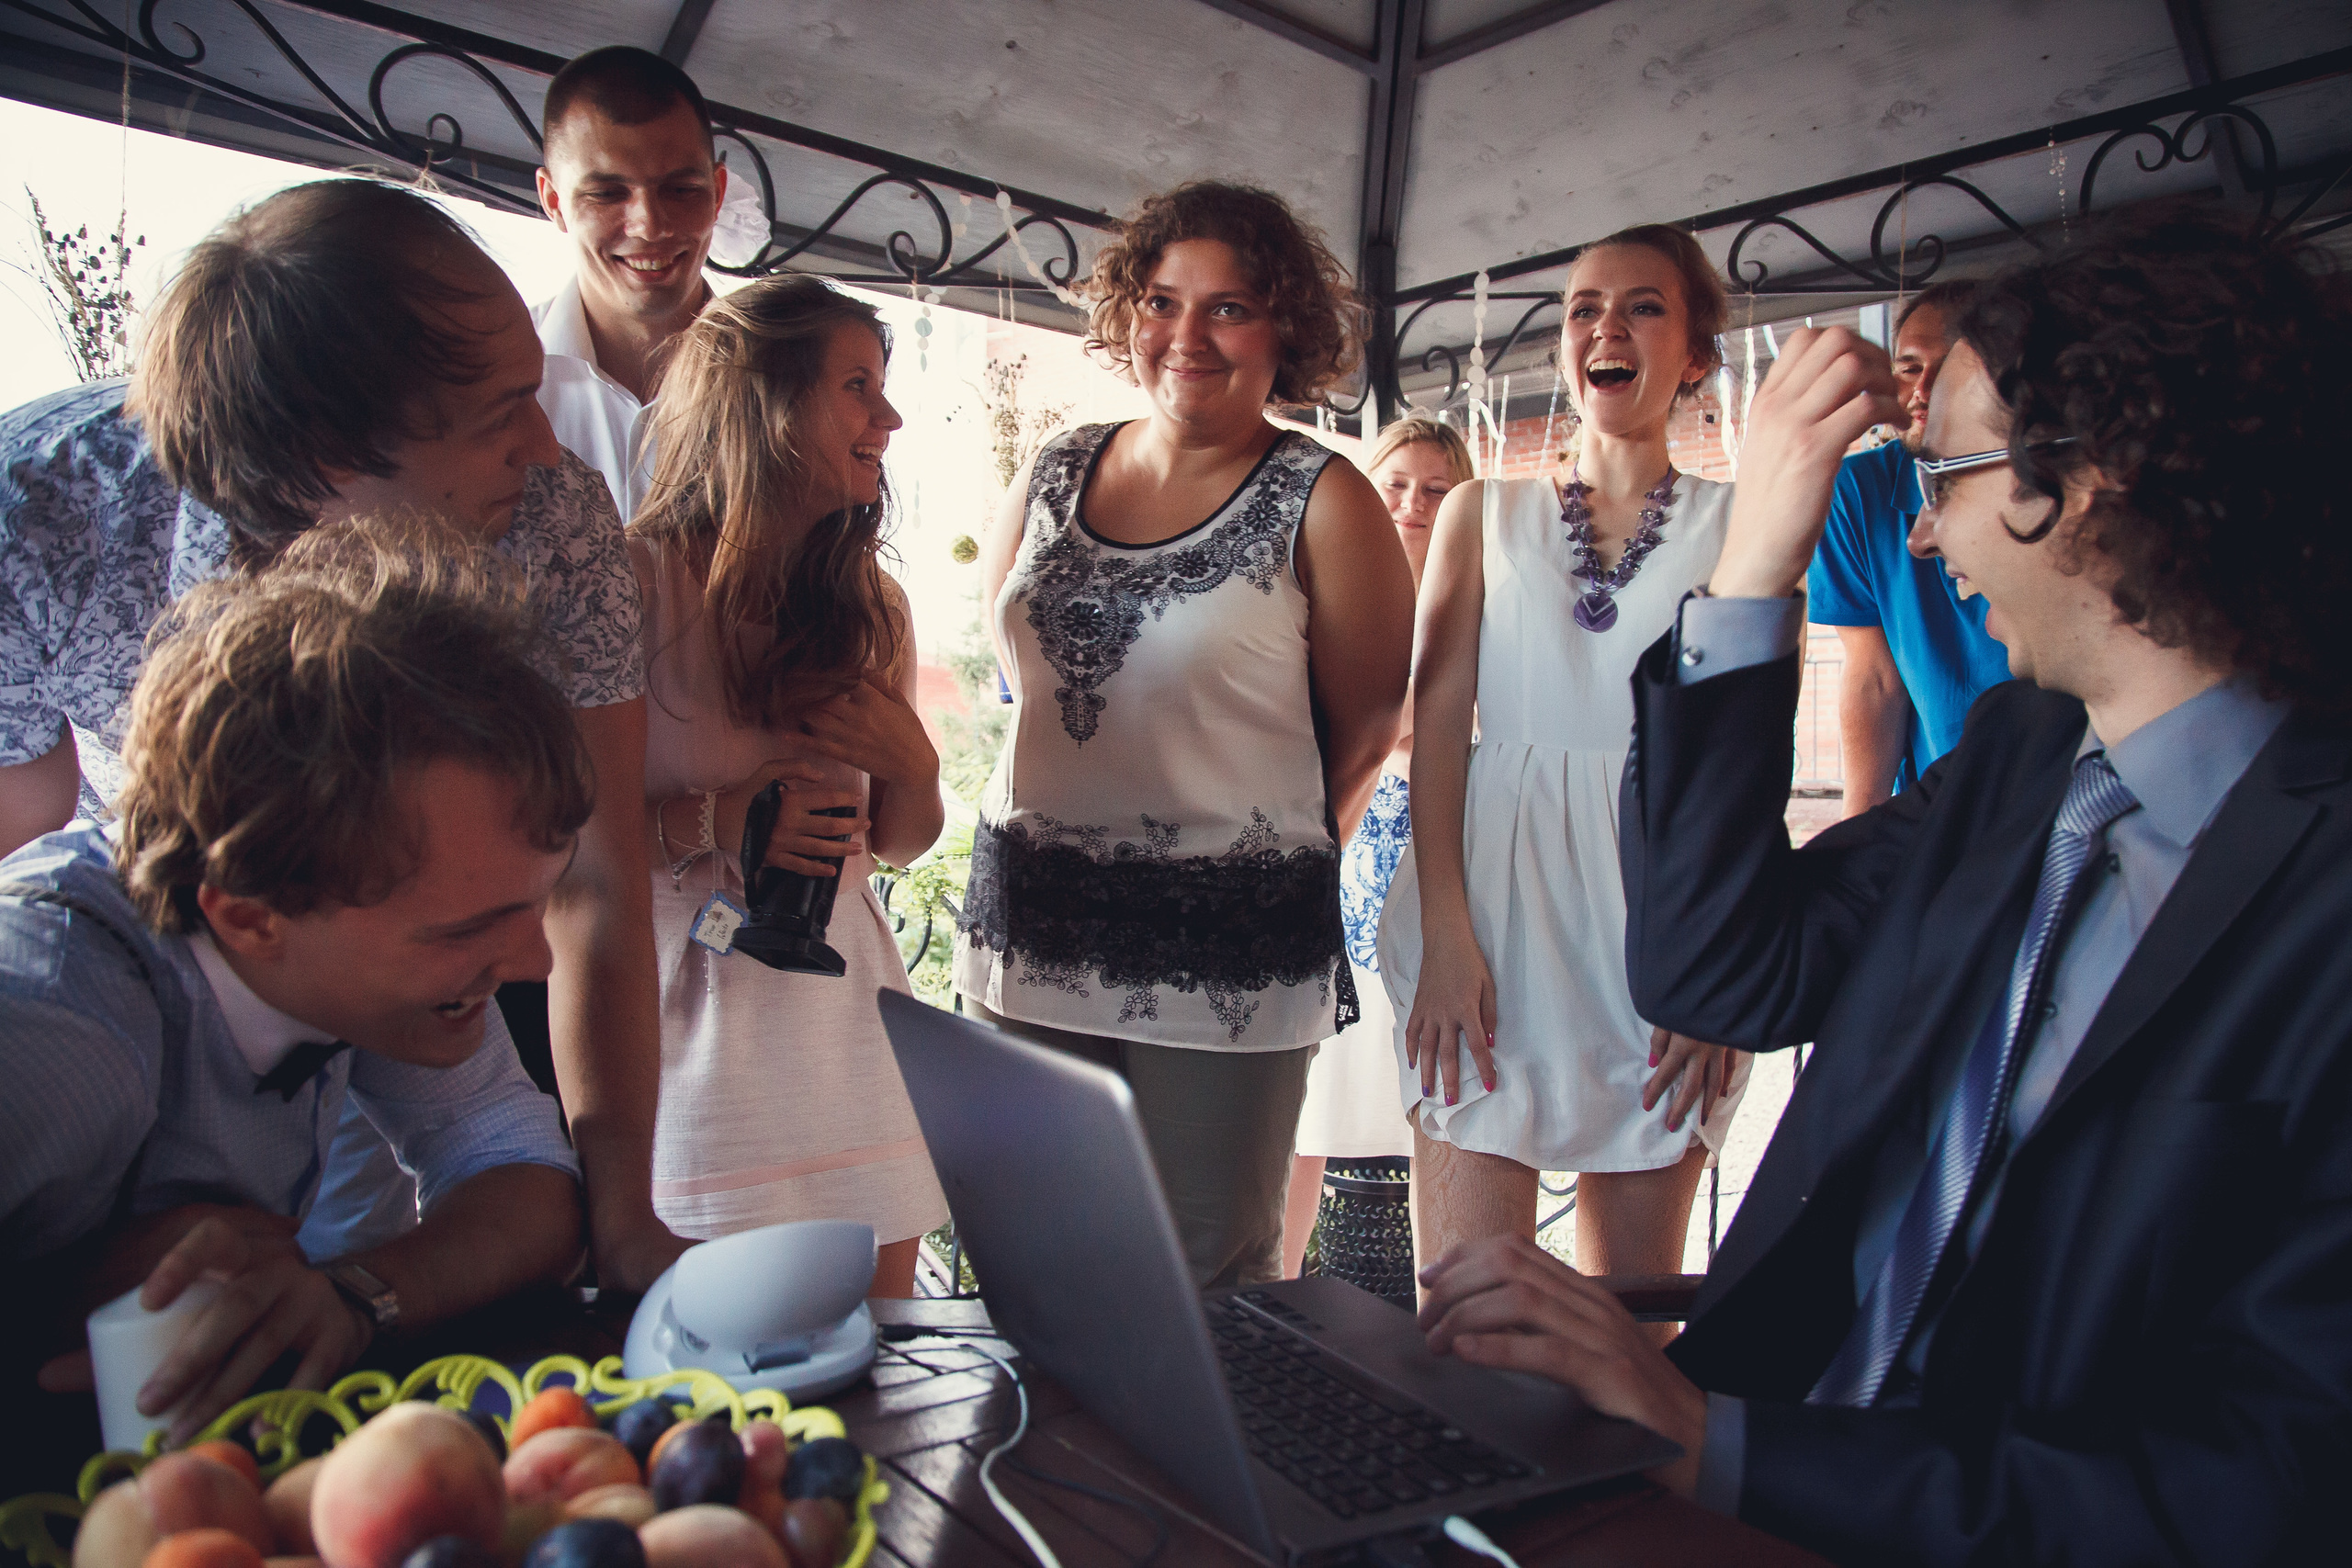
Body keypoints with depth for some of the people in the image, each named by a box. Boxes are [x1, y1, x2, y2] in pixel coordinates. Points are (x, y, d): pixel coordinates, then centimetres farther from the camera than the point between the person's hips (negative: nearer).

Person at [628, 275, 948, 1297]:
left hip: (844, 1004, 5)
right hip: (691, 1010, -5)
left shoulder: (871, 605, 10)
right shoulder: (633, 579, -9)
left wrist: (911, 764, -4)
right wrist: (705, 823, -20)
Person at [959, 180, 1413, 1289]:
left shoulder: (1321, 503, -4)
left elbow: (1365, 730, 1)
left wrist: (1261, 856, 8)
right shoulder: (1053, 477, 9)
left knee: (1207, 1277, 5)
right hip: (1031, 925, 4)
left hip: (1225, 955, -4)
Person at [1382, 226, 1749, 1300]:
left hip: (1661, 915, 0)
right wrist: (1446, 934, -9)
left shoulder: (1738, 526, 7)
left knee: (1631, 1305, 7)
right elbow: (1438, 719, 2)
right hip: (1492, 899, 0)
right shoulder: (1483, 512, 11)